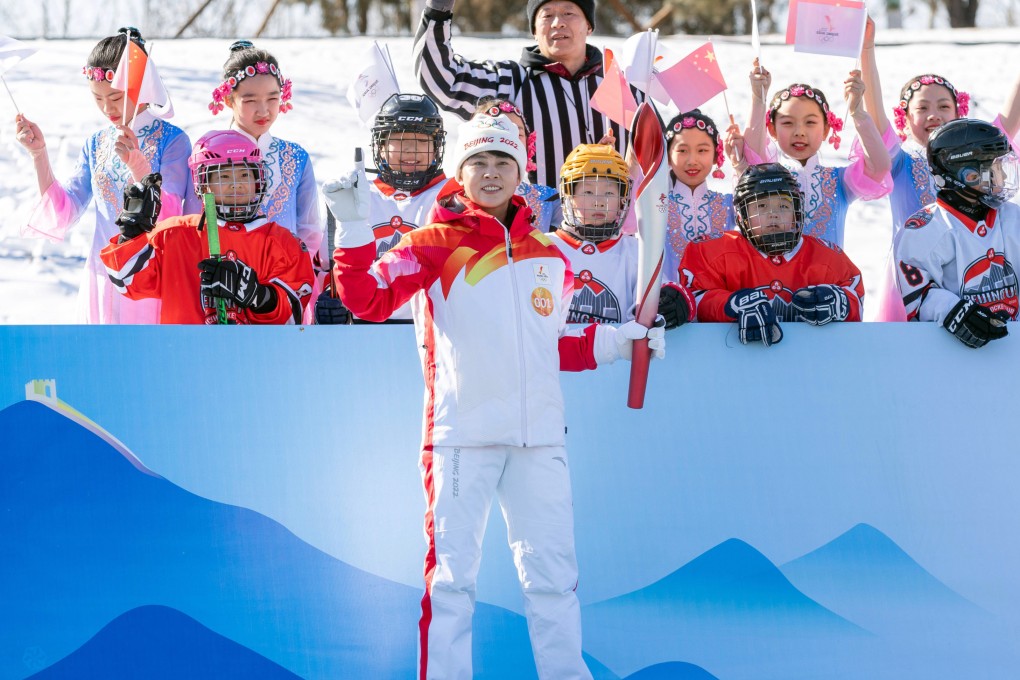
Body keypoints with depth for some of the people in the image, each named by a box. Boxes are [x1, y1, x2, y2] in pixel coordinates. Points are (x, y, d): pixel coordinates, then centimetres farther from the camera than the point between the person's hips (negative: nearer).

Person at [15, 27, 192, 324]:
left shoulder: (171, 140, -9)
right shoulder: (96, 145, 7)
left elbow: (169, 218, -18)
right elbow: (62, 215, 3)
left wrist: (137, 165, -33)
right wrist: (39, 155, -7)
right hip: (103, 275, 5)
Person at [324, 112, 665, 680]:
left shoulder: (550, 255, 16)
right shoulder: (435, 244, 2)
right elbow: (368, 300, -10)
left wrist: (615, 341, 12)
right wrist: (354, 228, -20)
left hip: (539, 437, 4)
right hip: (461, 433, -4)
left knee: (553, 572, 7)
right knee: (453, 573, -2)